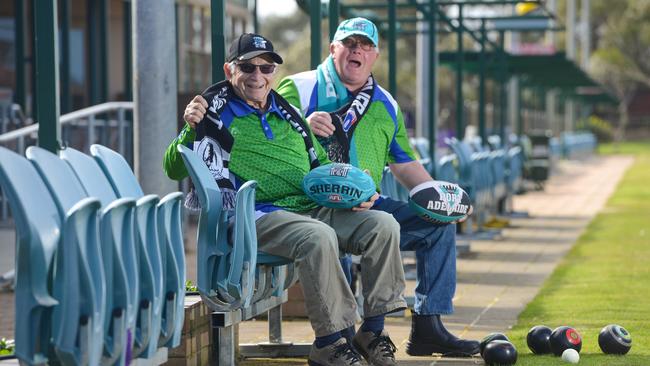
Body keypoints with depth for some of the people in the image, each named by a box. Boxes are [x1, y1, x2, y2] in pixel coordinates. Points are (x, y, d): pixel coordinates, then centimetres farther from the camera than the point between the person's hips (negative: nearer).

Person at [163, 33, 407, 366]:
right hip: (258, 217, -7)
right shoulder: (216, 111, 4)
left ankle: (373, 332, -5)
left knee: (383, 225, -10)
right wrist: (191, 130, -18)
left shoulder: (287, 113, 23)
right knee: (318, 237, -36)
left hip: (312, 209, 7)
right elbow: (174, 170, -1)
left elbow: (321, 163, 30)